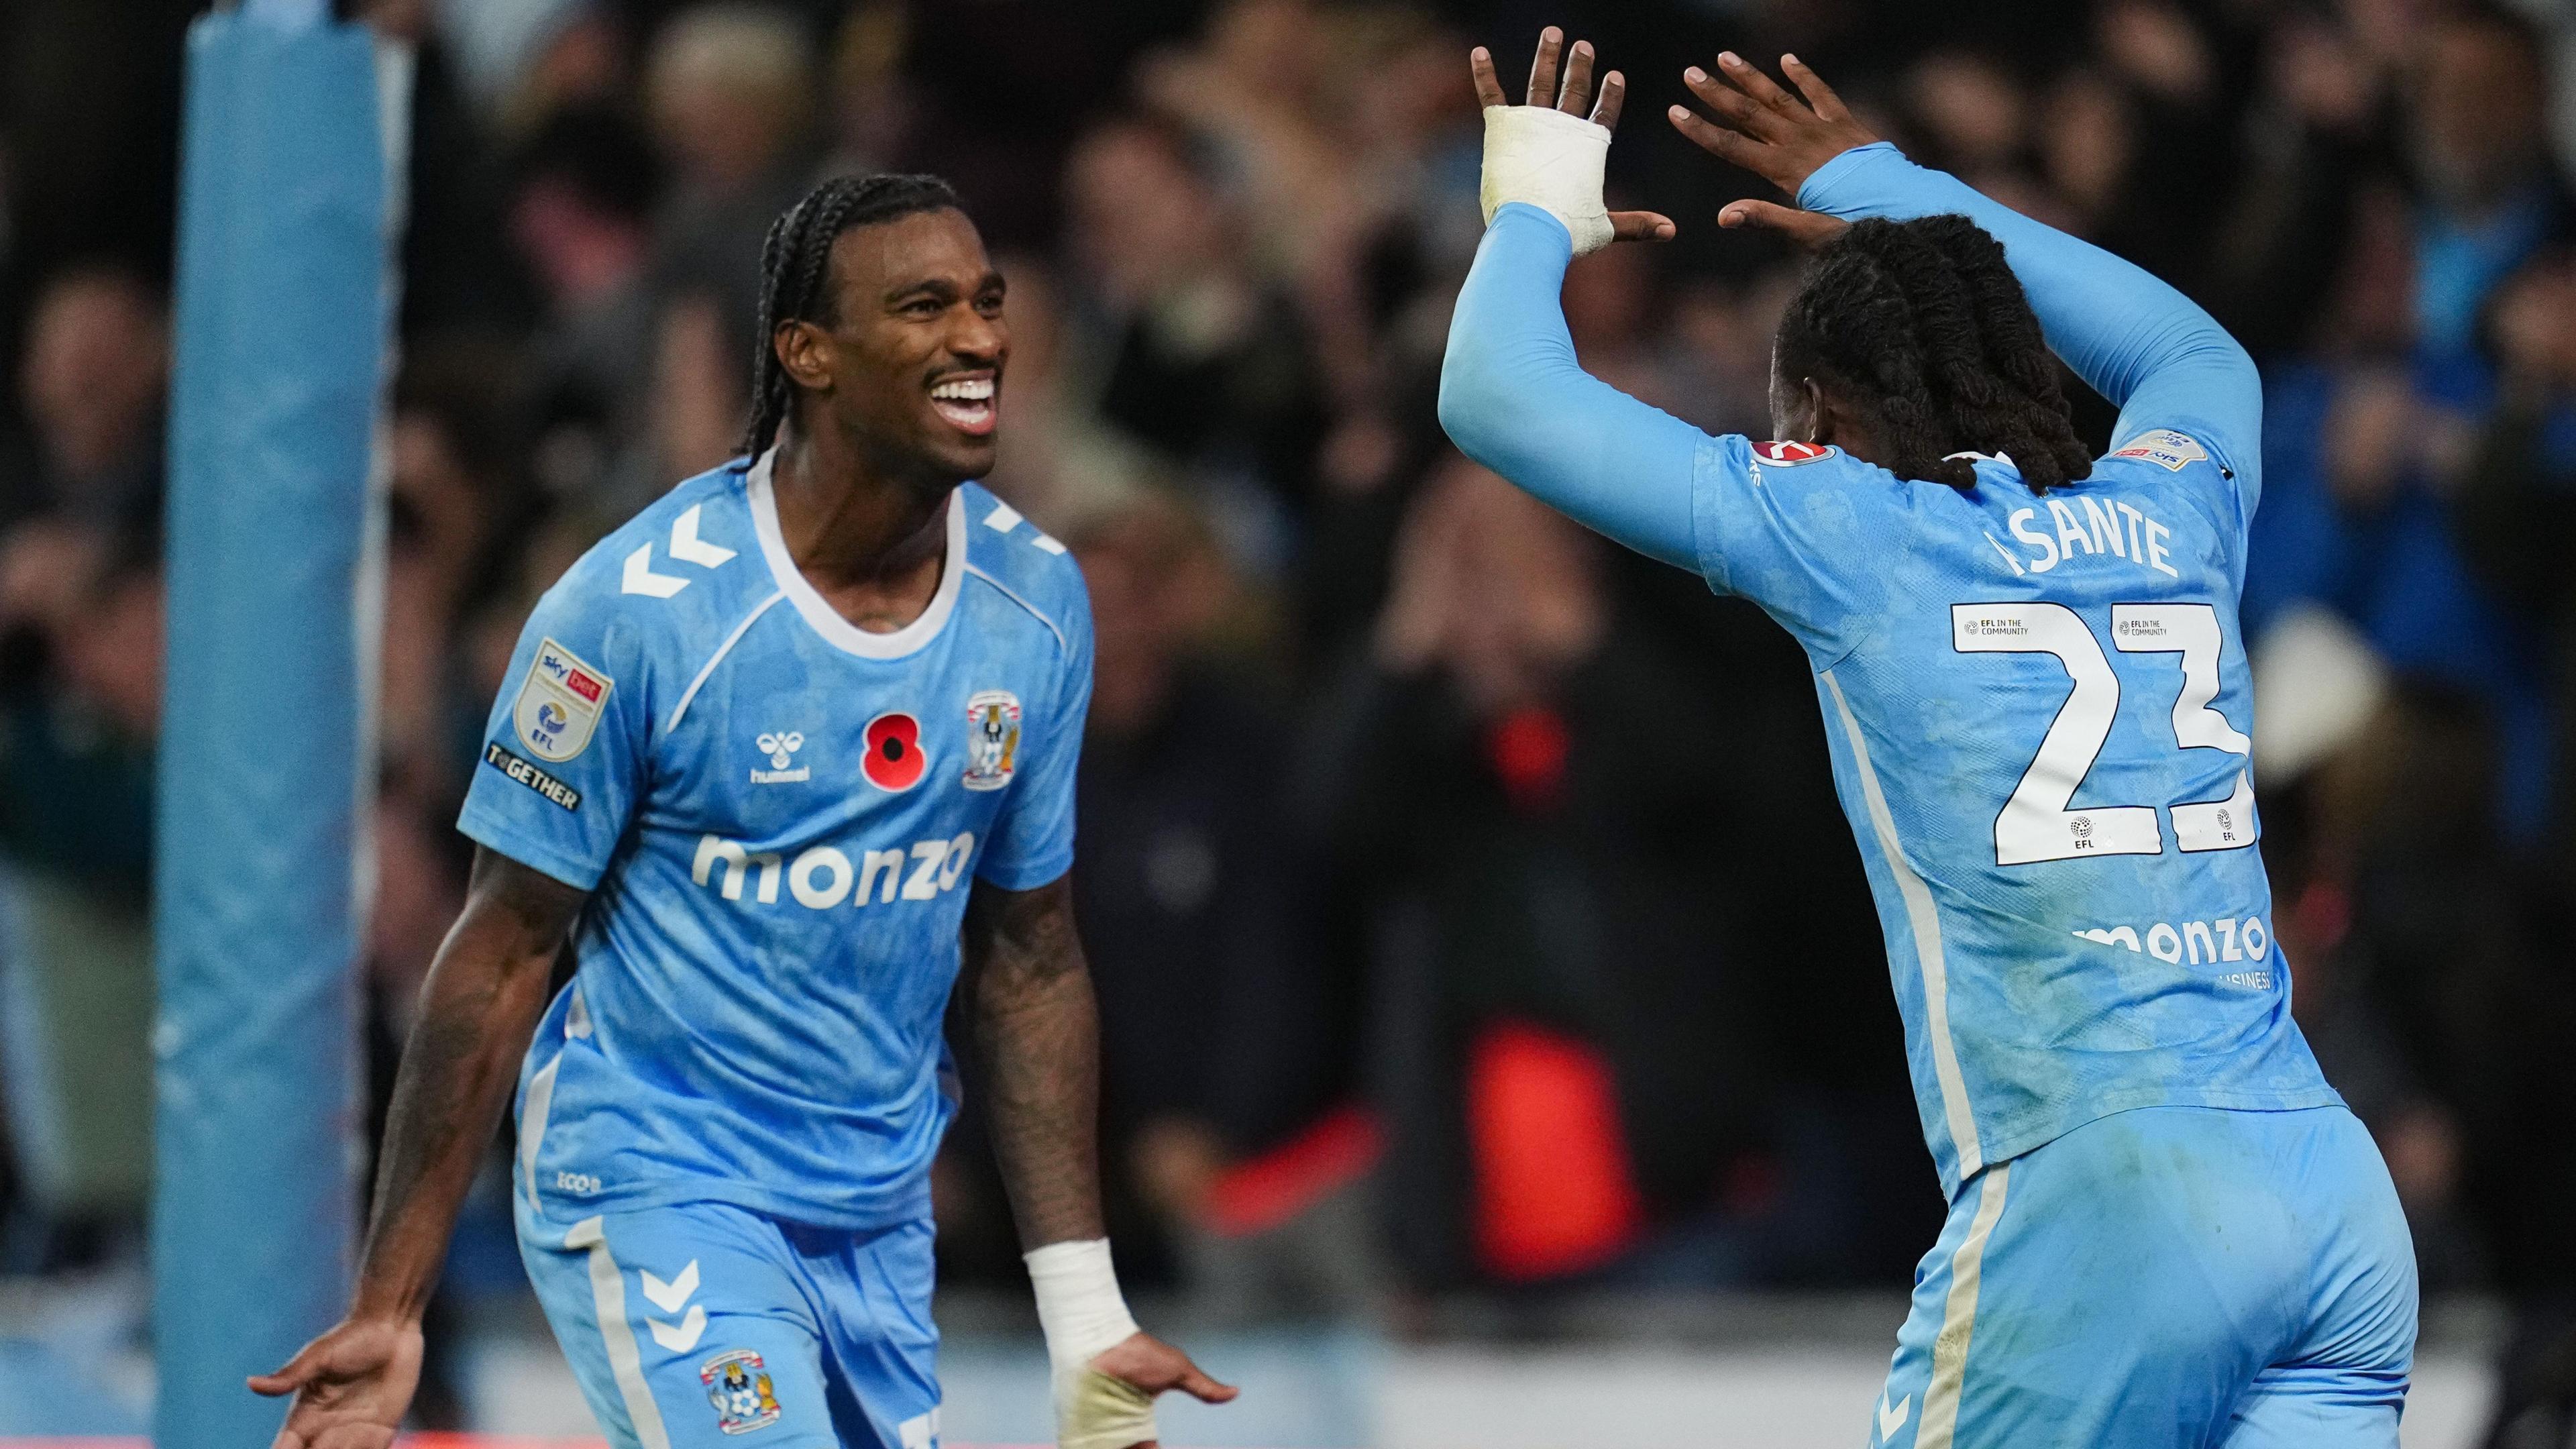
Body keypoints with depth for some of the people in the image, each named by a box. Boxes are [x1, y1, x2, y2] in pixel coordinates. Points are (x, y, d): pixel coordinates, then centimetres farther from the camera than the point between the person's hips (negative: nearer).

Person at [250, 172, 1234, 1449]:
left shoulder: (1034, 601, 2)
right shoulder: (641, 607, -15)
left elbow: (1028, 962, 10)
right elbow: (505, 952, -9)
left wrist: (1086, 1323, 9)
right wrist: (388, 1309, -10)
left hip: (880, 1218, 6)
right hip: (653, 1189, -6)